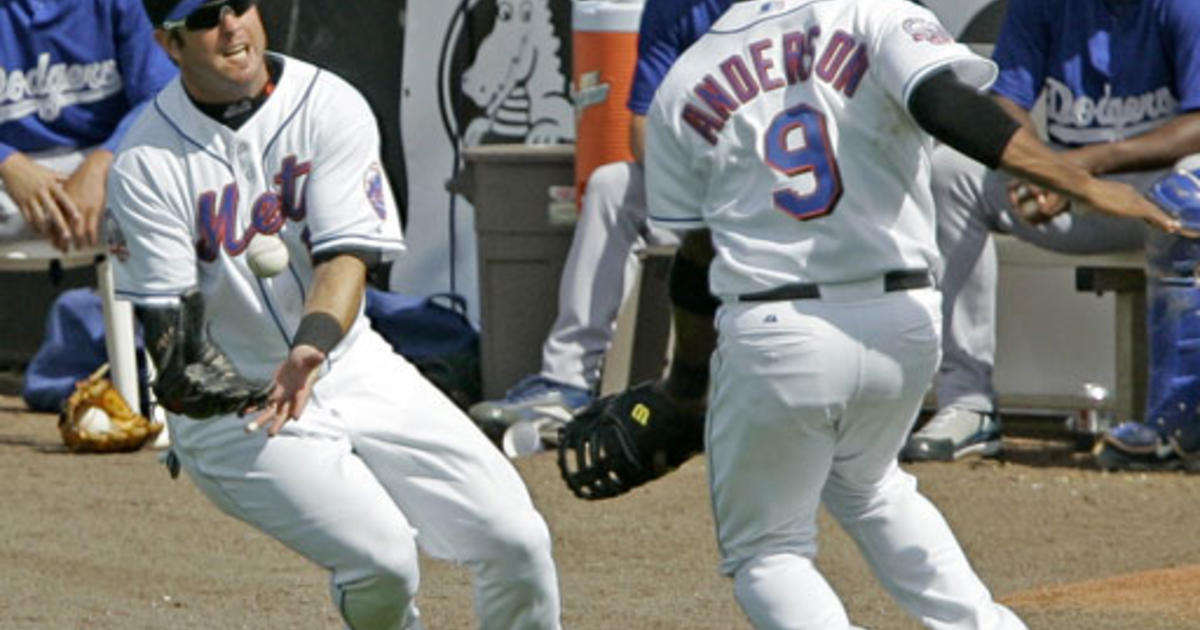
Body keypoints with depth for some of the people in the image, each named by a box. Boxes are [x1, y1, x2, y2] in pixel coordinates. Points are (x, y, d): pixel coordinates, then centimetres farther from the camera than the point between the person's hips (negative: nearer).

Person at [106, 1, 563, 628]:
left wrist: (313, 345, -34)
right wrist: (188, 377, -33)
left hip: (350, 367, 3)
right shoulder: (146, 162, -10)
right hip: (232, 412, -3)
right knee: (382, 556, -24)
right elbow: (167, 318, -11)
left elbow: (348, 253, -15)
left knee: (515, 540, -8)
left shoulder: (330, 107, -5)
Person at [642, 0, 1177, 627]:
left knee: (765, 551, 14)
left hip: (770, 336, -2)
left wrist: (685, 377, 26)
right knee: (866, 488, 31)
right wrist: (1082, 183, -23)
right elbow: (948, 106, -20)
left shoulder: (681, 88, 5)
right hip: (903, 325, 2)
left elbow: (698, 256, 10)